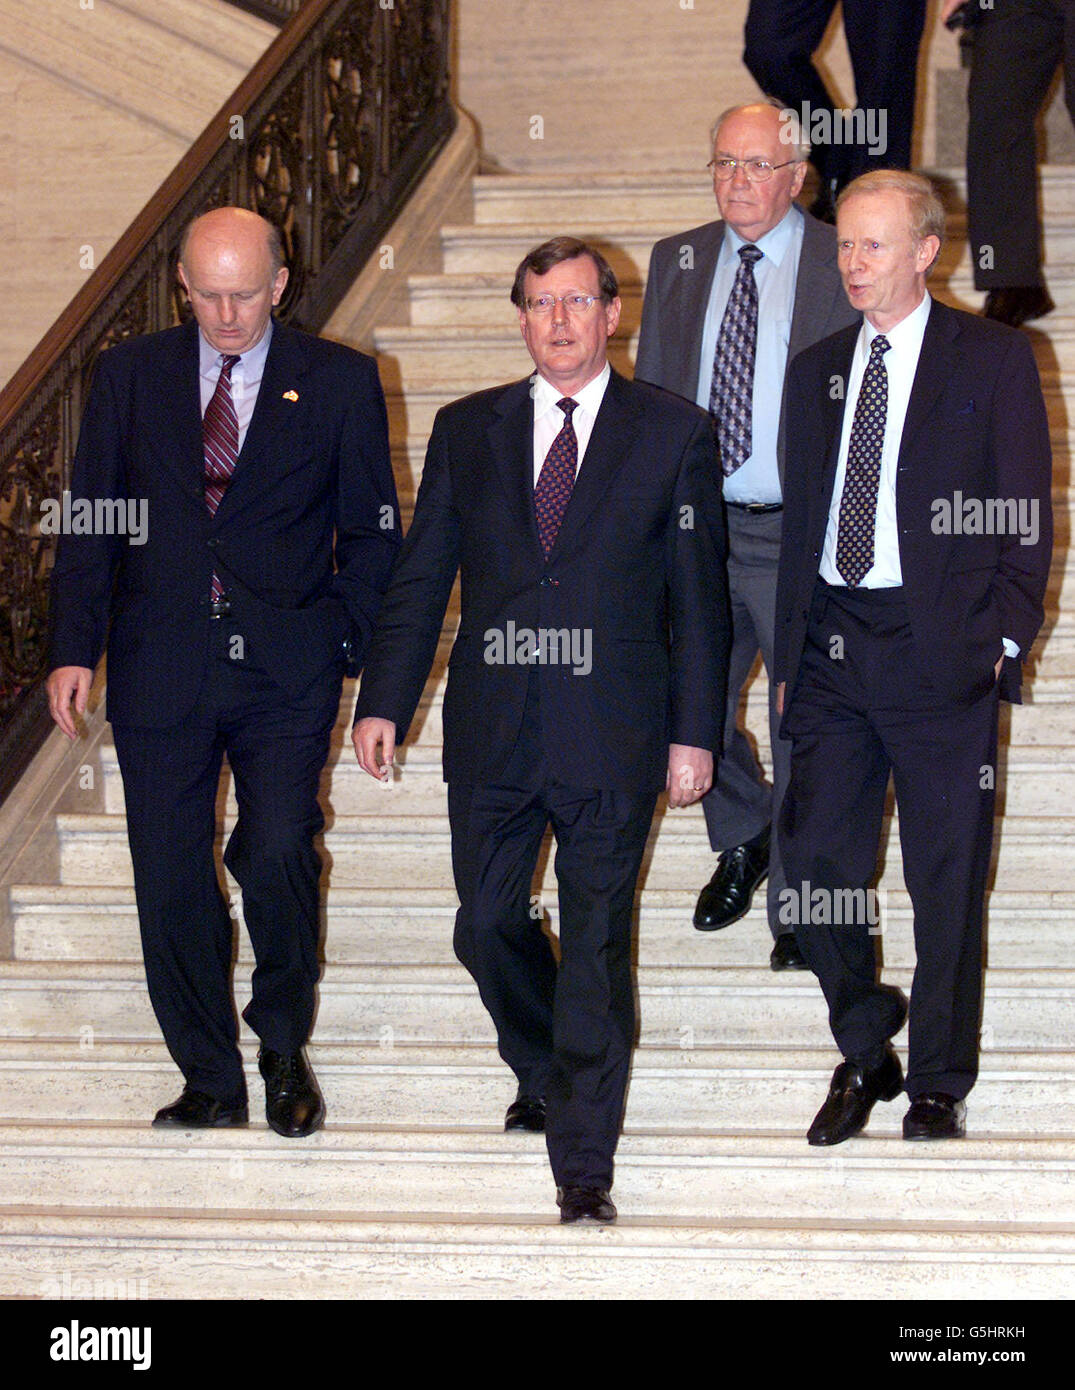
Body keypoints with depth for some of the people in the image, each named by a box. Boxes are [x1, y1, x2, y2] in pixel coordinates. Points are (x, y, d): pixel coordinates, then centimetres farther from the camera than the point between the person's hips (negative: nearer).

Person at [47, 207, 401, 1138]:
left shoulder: (339, 382, 4)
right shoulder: (129, 376, 8)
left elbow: (372, 532, 6)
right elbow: (91, 523, 10)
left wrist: (361, 657, -2)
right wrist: (76, 648, 1)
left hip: (287, 673, -2)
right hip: (160, 668, 2)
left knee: (279, 857, -16)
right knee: (170, 883, 3)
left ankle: (284, 1046, 9)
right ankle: (211, 1080, 19)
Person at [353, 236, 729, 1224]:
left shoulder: (674, 433, 2)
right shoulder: (466, 430, 9)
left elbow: (699, 595, 1)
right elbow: (420, 578, 9)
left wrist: (694, 732, -3)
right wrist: (384, 701, 2)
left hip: (612, 735, -3)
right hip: (492, 733, 3)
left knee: (596, 943, -1)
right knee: (488, 926, 9)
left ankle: (584, 1167, 4)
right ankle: (545, 1077, 37)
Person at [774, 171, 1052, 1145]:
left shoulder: (994, 359, 0)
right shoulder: (817, 370, 14)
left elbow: (1027, 515, -1)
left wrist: (1003, 644, -9)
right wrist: (790, 654, 10)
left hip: (940, 654, -4)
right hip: (831, 650, 4)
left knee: (947, 879, 3)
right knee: (817, 861, 3)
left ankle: (939, 1084, 16)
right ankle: (865, 1056, 22)